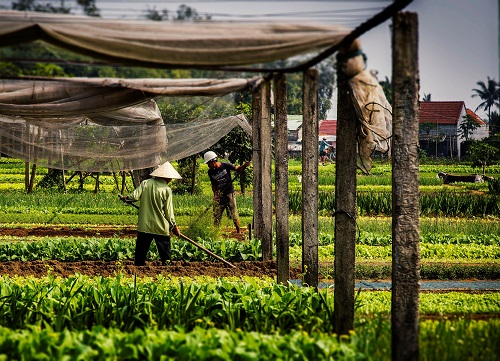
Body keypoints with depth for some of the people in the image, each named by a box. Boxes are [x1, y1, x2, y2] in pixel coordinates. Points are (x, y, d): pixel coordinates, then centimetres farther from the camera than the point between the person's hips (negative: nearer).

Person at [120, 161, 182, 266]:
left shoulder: (145, 183, 0)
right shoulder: (167, 189, -7)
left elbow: (134, 196, -9)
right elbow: (168, 211, -5)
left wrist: (125, 198, 13)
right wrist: (174, 226, 6)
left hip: (144, 225, 3)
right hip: (161, 227, -3)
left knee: (141, 251, 11)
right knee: (165, 253, 5)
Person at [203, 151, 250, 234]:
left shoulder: (225, 166, -8)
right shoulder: (210, 172, 2)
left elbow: (237, 169, 1)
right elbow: (213, 184, 10)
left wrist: (244, 165, -18)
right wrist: (215, 194, -4)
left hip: (229, 194, -3)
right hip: (219, 196, 3)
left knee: (234, 214, -4)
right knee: (216, 215, 3)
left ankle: (239, 231, 5)